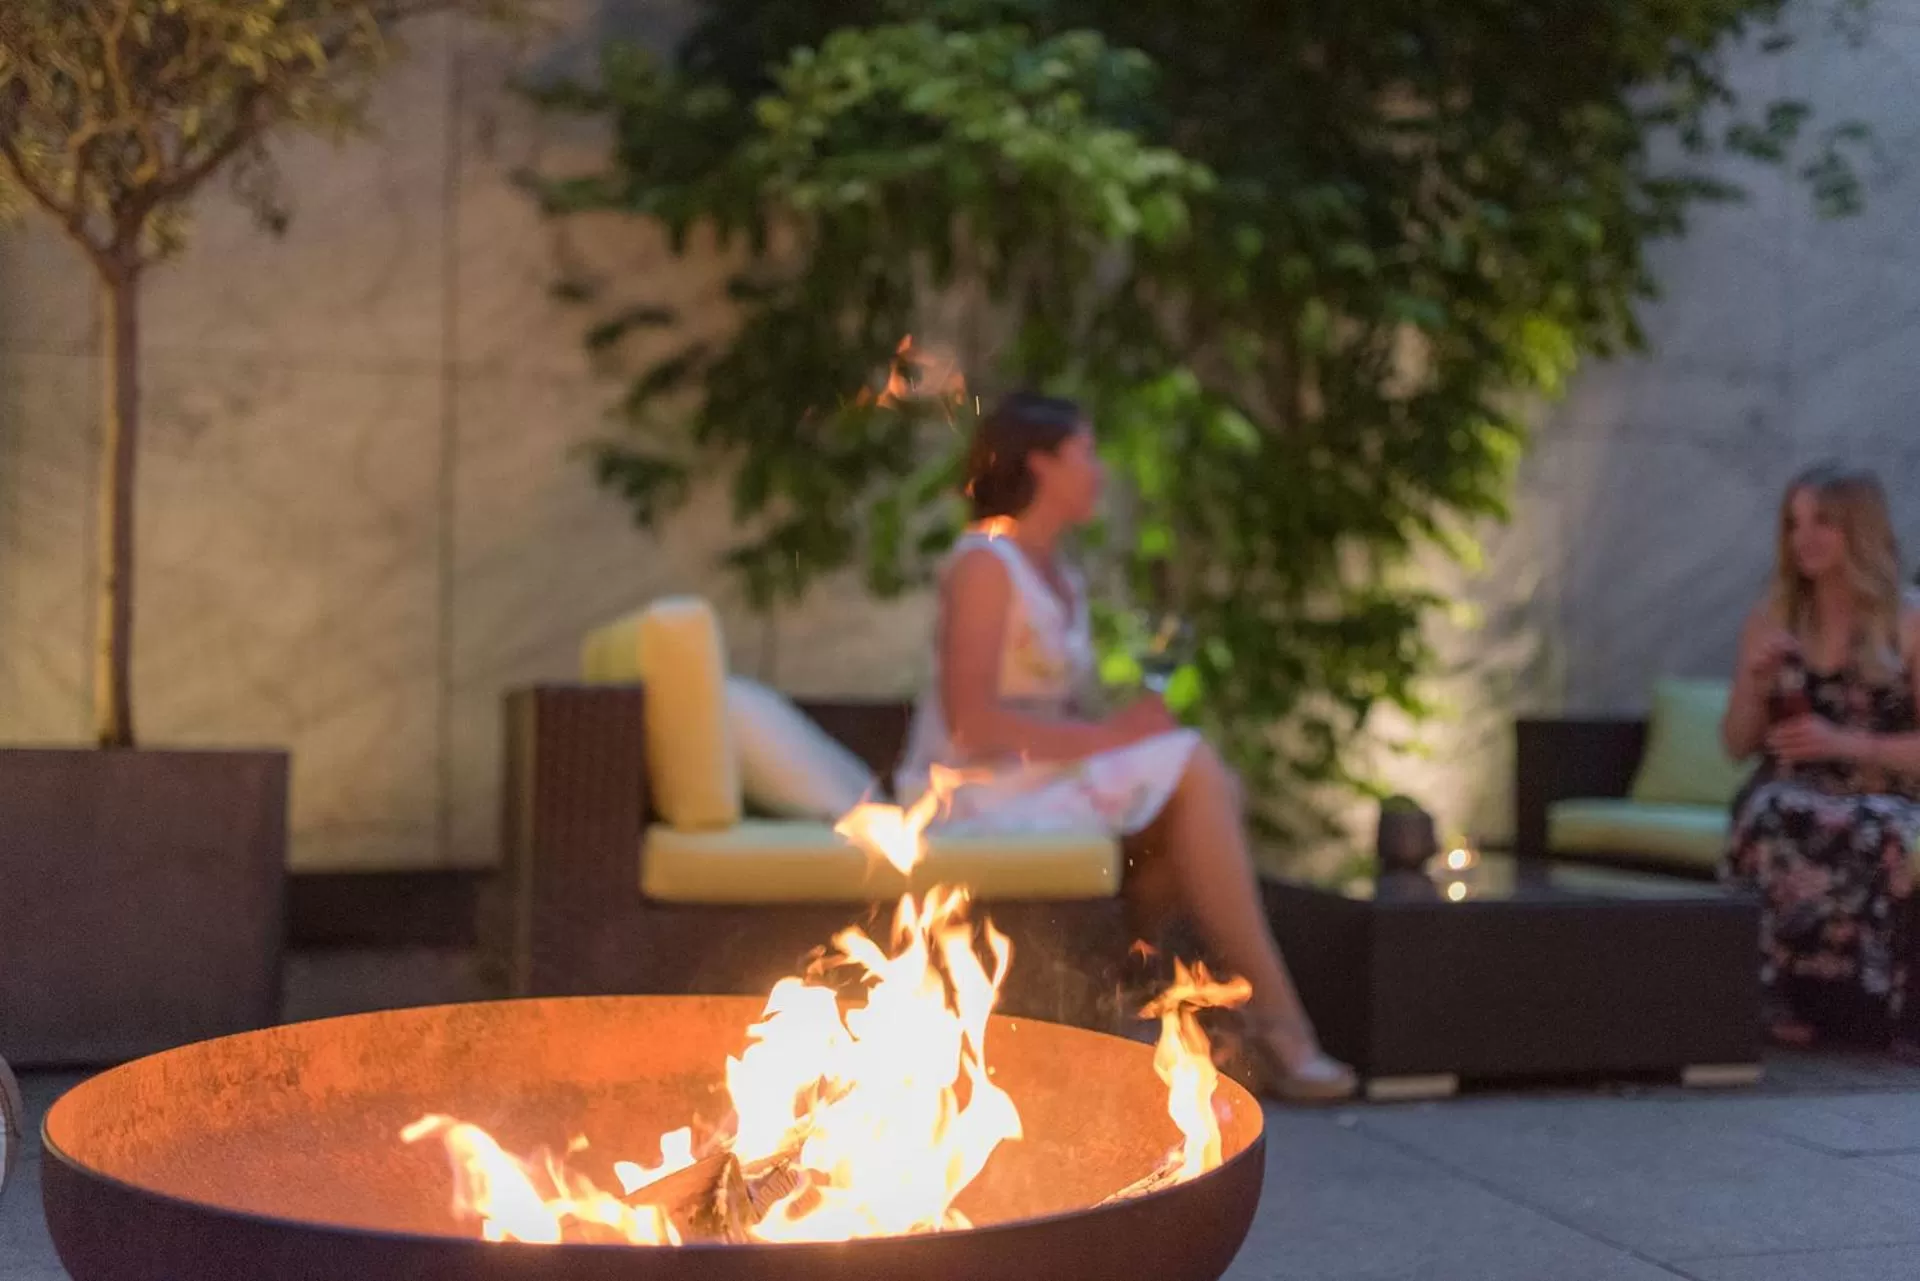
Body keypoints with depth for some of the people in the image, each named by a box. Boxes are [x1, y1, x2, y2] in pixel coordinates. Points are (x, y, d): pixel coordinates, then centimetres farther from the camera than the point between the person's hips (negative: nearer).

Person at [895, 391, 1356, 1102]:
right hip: (978, 793, -9)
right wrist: (1109, 735, -20)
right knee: (1191, 764, -20)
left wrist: (1130, 725, -7)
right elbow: (971, 724, -20)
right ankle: (1274, 1019, -17)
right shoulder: (983, 564, -11)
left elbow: (1061, 715, 13)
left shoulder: (1065, 581, 17)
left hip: (1048, 778, 9)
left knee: (1209, 789, -11)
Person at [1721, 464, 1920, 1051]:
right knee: (1775, 819, -36)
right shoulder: (1770, 621, 13)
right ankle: (1782, 998, -28)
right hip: (1790, 791, 2)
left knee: (1871, 834, -39)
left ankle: (1855, 999, -24)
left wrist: (1845, 742, -13)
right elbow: (1737, 745, 15)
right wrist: (1755, 683, -4)